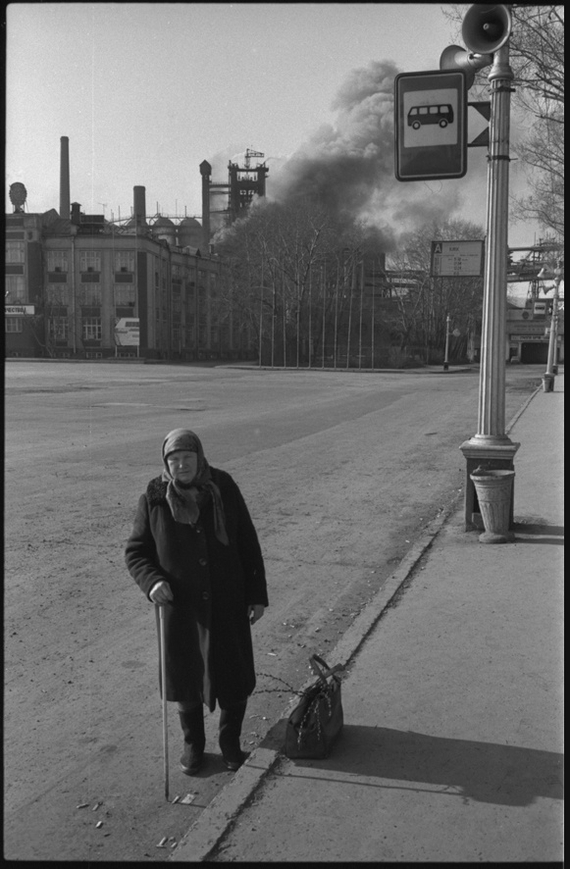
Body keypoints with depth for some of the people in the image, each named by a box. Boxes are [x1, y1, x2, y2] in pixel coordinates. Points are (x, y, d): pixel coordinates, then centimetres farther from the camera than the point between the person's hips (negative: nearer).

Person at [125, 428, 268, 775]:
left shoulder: (223, 489, -6)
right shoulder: (154, 499, -8)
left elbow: (248, 544, 0)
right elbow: (135, 551, 1)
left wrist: (257, 594, -1)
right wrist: (151, 581, -19)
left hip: (227, 603, 0)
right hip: (179, 606, 0)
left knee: (235, 679, 7)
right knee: (186, 677, 13)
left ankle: (231, 743, 32)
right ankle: (193, 744, 36)